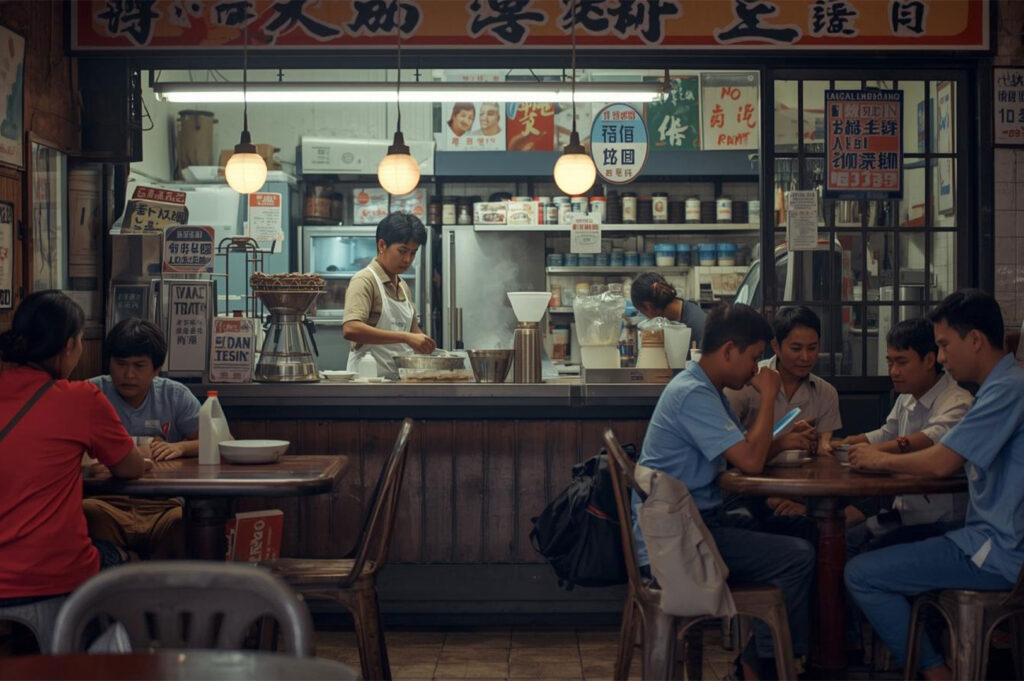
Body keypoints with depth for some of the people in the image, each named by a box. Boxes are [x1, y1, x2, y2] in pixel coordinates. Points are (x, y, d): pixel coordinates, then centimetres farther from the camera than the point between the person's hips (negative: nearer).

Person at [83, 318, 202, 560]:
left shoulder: (175, 396, 13)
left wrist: (181, 447, -12)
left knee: (184, 521, -33)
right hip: (107, 502, 0)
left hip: (163, 505, 0)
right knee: (90, 513, -35)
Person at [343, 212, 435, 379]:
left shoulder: (402, 286, 19)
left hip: (399, 377, 8)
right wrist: (405, 337, -24)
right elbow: (350, 329, -21)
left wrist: (425, 346, 8)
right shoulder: (364, 281, -6)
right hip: (370, 376, -8)